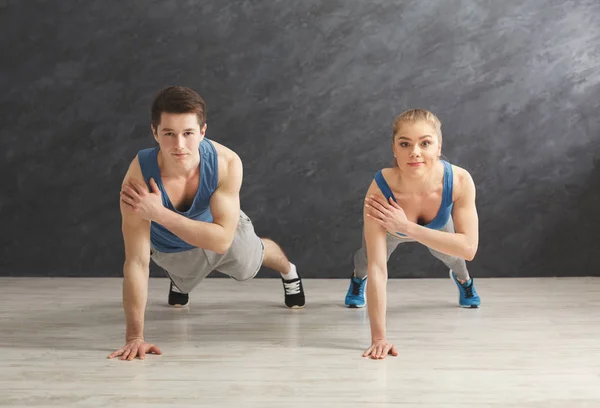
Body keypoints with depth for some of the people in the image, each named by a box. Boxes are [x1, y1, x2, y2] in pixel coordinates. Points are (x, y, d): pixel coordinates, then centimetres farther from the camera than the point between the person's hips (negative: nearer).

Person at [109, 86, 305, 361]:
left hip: (223, 232, 1)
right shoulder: (139, 175, -44)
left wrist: (159, 213, -52)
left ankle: (289, 271, 66)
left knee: (249, 263, 31)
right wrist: (134, 336, -40)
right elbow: (136, 261, -40)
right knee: (183, 282, 30)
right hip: (170, 249, -1)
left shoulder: (228, 163, -41)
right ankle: (178, 283, 68)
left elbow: (222, 239, -44)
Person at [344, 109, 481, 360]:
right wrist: (378, 338, -47)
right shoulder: (380, 190, -48)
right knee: (367, 259, 26)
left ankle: (463, 280, 67)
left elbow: (468, 248, -41)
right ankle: (357, 280, 64)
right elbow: (377, 268, -45)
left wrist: (407, 227, -50)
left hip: (437, 228, 2)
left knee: (448, 256, 30)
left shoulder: (460, 181, -44)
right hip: (391, 229, -1)